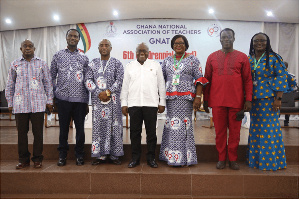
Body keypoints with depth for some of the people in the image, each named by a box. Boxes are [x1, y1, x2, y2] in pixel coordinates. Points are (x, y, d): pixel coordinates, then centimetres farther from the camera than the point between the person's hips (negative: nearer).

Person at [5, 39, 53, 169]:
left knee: (38, 132, 1)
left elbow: (48, 83, 9)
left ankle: (37, 159, 13)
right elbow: (10, 85, 14)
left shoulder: (41, 63, 9)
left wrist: (49, 100, 4)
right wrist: (10, 103, 9)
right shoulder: (15, 64, 11)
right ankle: (23, 159, 18)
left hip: (38, 104, -1)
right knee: (21, 132, 6)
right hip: (20, 104, 2)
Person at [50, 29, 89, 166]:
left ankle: (79, 155, 17)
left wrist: (87, 102, 6)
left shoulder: (84, 58, 11)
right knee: (63, 127, 7)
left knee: (80, 128, 3)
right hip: (63, 98, 0)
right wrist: (54, 93, 3)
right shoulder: (58, 56, 10)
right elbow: (52, 76, 12)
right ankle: (62, 155, 20)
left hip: (80, 99, 0)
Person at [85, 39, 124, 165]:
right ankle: (101, 155, 12)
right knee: (98, 127, 2)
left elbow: (119, 80, -4)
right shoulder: (93, 63, 13)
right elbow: (88, 80, 4)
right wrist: (99, 93, -9)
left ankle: (114, 155, 10)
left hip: (113, 100, -1)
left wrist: (108, 92, -13)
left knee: (114, 127, -1)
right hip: (97, 100, 2)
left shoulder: (117, 63, 7)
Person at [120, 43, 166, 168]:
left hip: (151, 104, -1)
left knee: (151, 132, 4)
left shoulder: (155, 65, 10)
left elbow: (161, 85, 8)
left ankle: (151, 158, 16)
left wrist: (162, 102, 3)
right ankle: (135, 158, 16)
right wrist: (124, 103, 5)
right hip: (134, 104, 1)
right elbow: (125, 86, 11)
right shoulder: (129, 66, 14)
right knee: (135, 132, 5)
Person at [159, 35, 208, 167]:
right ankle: (171, 156, 16)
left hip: (186, 97, -3)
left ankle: (184, 157, 8)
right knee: (172, 124, 4)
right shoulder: (167, 61, 15)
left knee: (184, 124, -4)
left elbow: (199, 79, -1)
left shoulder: (193, 60, 5)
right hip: (170, 98, 3)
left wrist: (198, 97, -10)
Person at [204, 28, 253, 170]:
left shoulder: (242, 57, 7)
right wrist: (205, 100, 7)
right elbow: (207, 80, 9)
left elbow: (247, 80, 5)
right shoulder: (212, 57, 9)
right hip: (217, 101, 1)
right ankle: (221, 159, 21)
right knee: (220, 131, 7)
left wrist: (248, 100, -3)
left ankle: (233, 159, 22)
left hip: (236, 101, 0)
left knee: (234, 132, 7)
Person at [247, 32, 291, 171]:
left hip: (269, 98, -4)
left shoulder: (274, 58, -2)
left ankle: (270, 160, 10)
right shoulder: (249, 59, 11)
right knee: (255, 128, 9)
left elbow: (282, 77, -6)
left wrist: (278, 98, -13)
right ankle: (256, 159, 21)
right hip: (253, 99, 5)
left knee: (269, 128, -3)